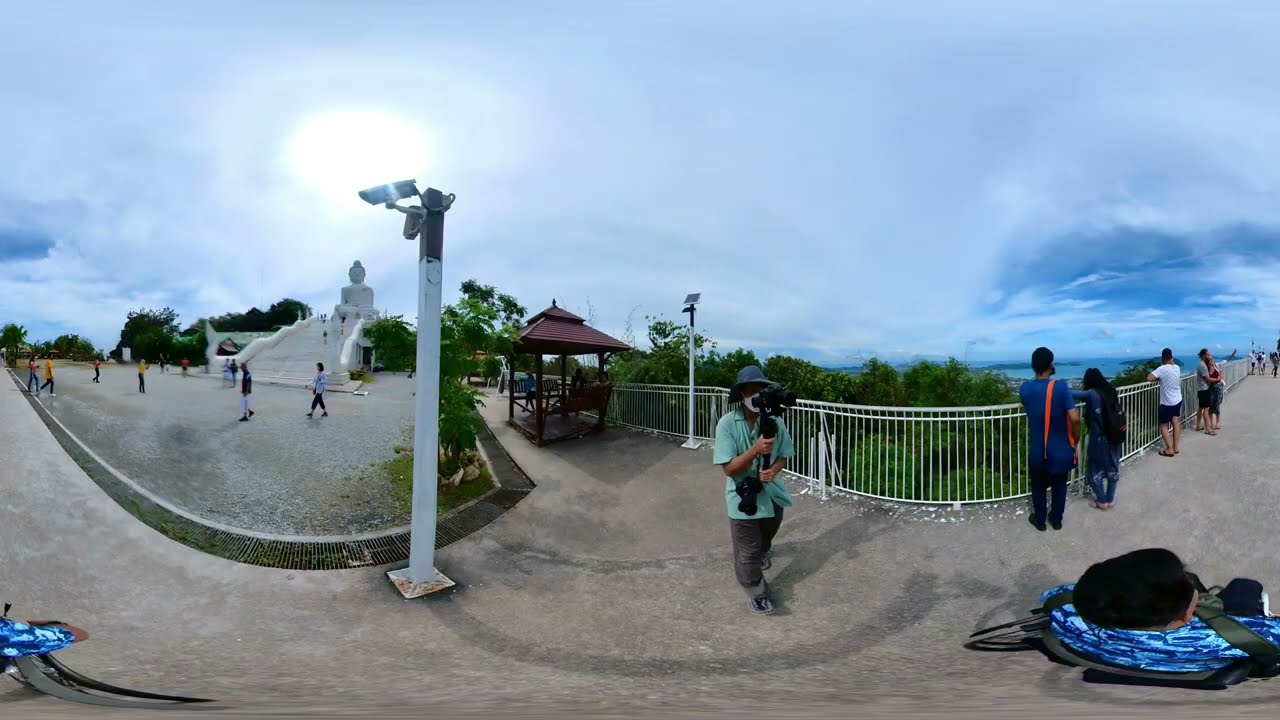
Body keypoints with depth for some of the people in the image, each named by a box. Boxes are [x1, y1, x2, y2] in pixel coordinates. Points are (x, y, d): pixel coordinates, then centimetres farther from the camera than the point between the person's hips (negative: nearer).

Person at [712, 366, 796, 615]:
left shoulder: (775, 421, -12)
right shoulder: (727, 424, -21)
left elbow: (783, 456, 0)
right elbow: (729, 468, -22)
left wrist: (773, 470, -22)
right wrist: (756, 449, -36)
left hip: (771, 493, 4)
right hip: (743, 497, -4)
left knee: (767, 536, 31)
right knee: (747, 552, 5)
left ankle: (764, 552, 66)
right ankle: (756, 593, 30)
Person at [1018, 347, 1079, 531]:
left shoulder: (1025, 389, -9)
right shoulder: (1061, 387, -17)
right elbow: (1074, 418, -21)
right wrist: (1075, 442, -5)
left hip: (1038, 451, 1)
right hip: (1060, 450, -1)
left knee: (1038, 487, 19)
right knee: (1059, 486, 20)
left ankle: (1039, 520, 32)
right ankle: (1056, 520, 34)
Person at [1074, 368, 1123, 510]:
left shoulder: (1091, 394, -16)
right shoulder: (1112, 391, 2)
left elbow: (1070, 395, -17)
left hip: (1099, 438, -6)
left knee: (1096, 468, 9)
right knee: (1112, 467, 16)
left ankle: (1102, 501, 18)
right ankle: (1110, 500, 27)